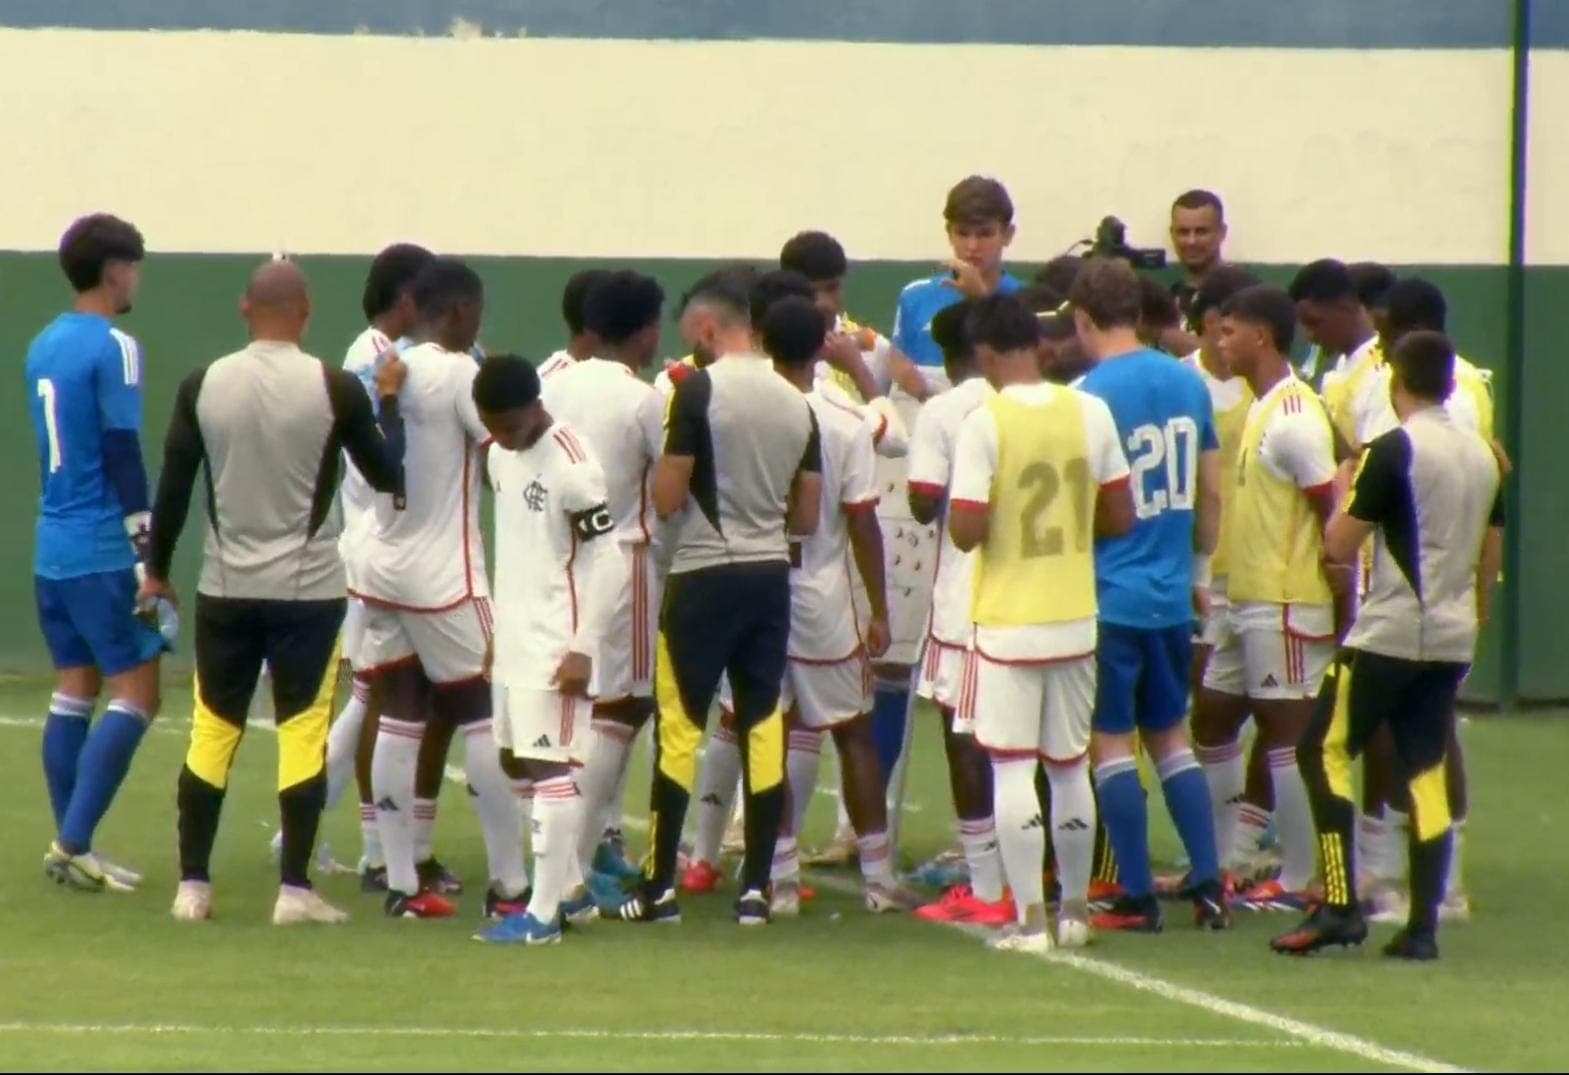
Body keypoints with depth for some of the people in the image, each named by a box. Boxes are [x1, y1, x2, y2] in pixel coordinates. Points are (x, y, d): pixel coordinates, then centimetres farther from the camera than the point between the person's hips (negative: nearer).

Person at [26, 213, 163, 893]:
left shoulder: (42, 346, 12)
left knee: (73, 694, 11)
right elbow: (124, 457, -16)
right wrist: (148, 556, -15)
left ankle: (71, 848, 11)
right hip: (103, 551, -8)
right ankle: (73, 843, -11)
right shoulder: (114, 348, -13)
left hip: (52, 548, 8)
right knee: (136, 696, -5)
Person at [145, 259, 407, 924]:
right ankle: (294, 889, -1)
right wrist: (389, 400, 14)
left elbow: (173, 486, 2)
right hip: (308, 587, -2)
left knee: (213, 729, 10)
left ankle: (193, 884, 10)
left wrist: (157, 569, 14)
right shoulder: (335, 389, -9)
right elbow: (388, 476, 0)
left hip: (227, 587, 2)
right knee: (302, 730, 3)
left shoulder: (204, 386, -2)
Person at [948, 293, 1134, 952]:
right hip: (1076, 619, 4)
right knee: (1070, 766, 15)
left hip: (1007, 620, -4)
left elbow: (966, 530, -17)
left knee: (1012, 768, 0)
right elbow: (1120, 519, 5)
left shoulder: (985, 422, -13)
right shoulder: (1091, 414, 0)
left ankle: (1029, 919, -3)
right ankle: (1075, 911, 24)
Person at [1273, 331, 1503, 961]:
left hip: (1390, 633, -7)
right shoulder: (1483, 456, 10)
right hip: (1452, 639, 7)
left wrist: (1343, 492, 8)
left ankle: (1339, 905, -8)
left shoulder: (1393, 452, -12)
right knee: (1426, 773, 7)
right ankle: (1422, 926, 2)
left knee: (1324, 752, 1)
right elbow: (1491, 555, 18)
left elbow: (1340, 545, -10)